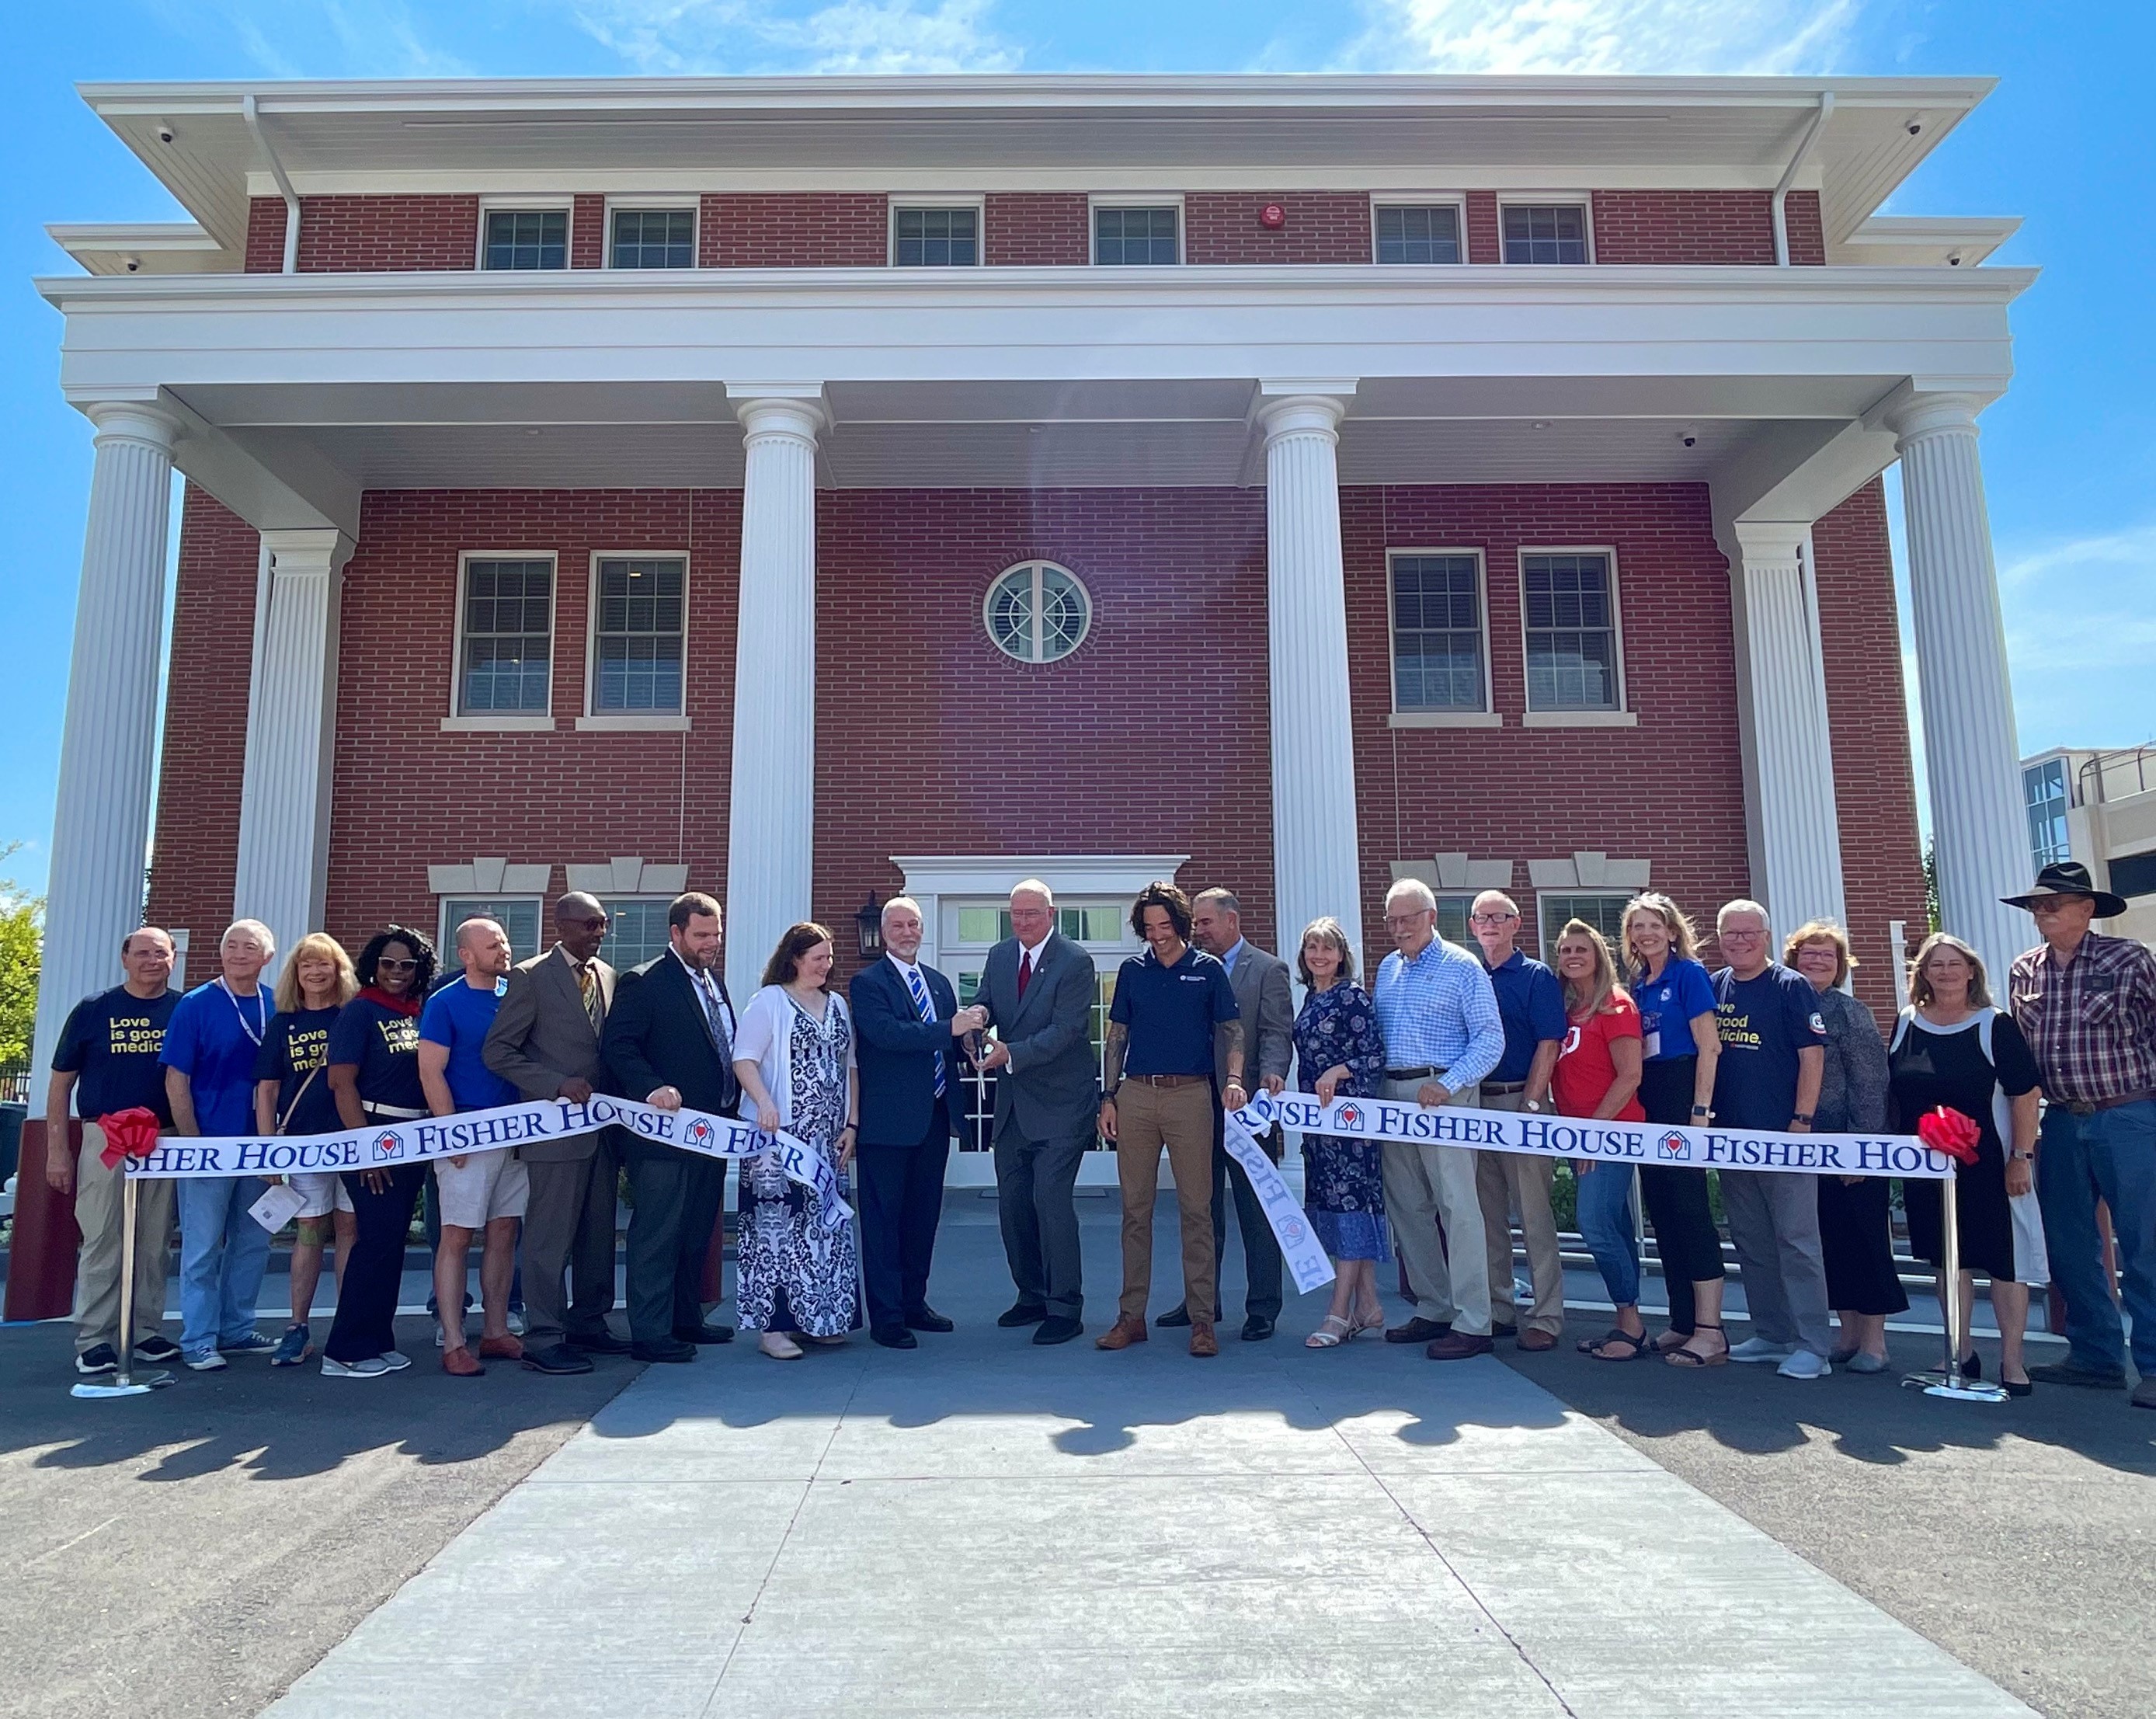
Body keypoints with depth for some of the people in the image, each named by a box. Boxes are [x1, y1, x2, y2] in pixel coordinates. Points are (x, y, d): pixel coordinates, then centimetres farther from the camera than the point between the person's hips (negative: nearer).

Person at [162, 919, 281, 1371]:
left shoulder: (276, 1008, 4)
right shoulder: (195, 1005, -7)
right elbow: (176, 1079, -7)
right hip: (210, 1145, -4)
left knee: (253, 1242, 12)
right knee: (203, 1246, 2)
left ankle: (237, 1330, 26)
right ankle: (198, 1341, 12)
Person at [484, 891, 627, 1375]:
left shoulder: (608, 976, 12)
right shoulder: (531, 977, -7)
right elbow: (498, 1051, -8)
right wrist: (558, 1085, -17)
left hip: (603, 1123, 7)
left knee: (598, 1233, 13)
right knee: (550, 1236, -1)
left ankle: (588, 1323, 26)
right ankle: (544, 1340, 7)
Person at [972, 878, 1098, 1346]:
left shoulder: (1075, 961, -12)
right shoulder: (999, 956, 9)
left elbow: (1066, 1030, -18)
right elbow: (984, 1006, 10)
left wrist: (1011, 1053, -27)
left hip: (1059, 1102, -7)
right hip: (1012, 1102, 7)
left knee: (1051, 1199, -9)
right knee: (1012, 1202, 11)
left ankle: (1065, 1308, 2)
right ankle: (1031, 1296, 26)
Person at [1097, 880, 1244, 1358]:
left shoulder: (1208, 970, 4)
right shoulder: (1132, 971, 10)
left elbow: (1233, 1031, 4)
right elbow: (1116, 1037, 13)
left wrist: (1233, 1079, -13)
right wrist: (1108, 1097, 5)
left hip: (1190, 1094, -2)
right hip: (1136, 1094, 3)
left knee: (1196, 1208, -1)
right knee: (1135, 1208, 6)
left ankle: (1201, 1319, 6)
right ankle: (1131, 1315, 14)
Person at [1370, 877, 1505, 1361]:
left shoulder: (1462, 968, -3)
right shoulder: (1387, 968, 16)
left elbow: (1491, 1039, -9)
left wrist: (1447, 1085, -18)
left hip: (1443, 1095, -7)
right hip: (1391, 1095, 7)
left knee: (1458, 1206, -8)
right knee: (1407, 1208, 10)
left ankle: (1472, 1324, -3)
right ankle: (1433, 1309, 21)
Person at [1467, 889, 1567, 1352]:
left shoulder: (1537, 977, -1)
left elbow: (1548, 1045, -8)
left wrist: (1529, 1105, -15)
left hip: (1520, 1101, -5)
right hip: (1473, 1104, 5)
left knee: (1533, 1213, -2)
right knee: (1487, 1214, 10)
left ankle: (1546, 1318, 5)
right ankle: (1497, 1310, 19)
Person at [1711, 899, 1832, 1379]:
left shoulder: (1791, 986, -5)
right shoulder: (1714, 988, 10)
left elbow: (1812, 1055, -9)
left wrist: (1801, 1122, -14)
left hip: (1782, 1136, -6)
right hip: (1731, 1136, 6)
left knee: (1796, 1240, -3)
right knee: (1751, 1243, 12)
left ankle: (1813, 1345, 3)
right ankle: (1772, 1335, 23)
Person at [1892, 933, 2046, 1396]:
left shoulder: (1995, 1026, -8)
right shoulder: (1905, 1024, 4)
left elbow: (2026, 1094, -9)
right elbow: (1892, 1093, 11)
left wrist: (2021, 1157, -13)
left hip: (1987, 1165, -4)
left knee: (2004, 1262, 2)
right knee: (1948, 1259, 12)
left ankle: (2012, 1361, 12)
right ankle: (1961, 1354, 23)